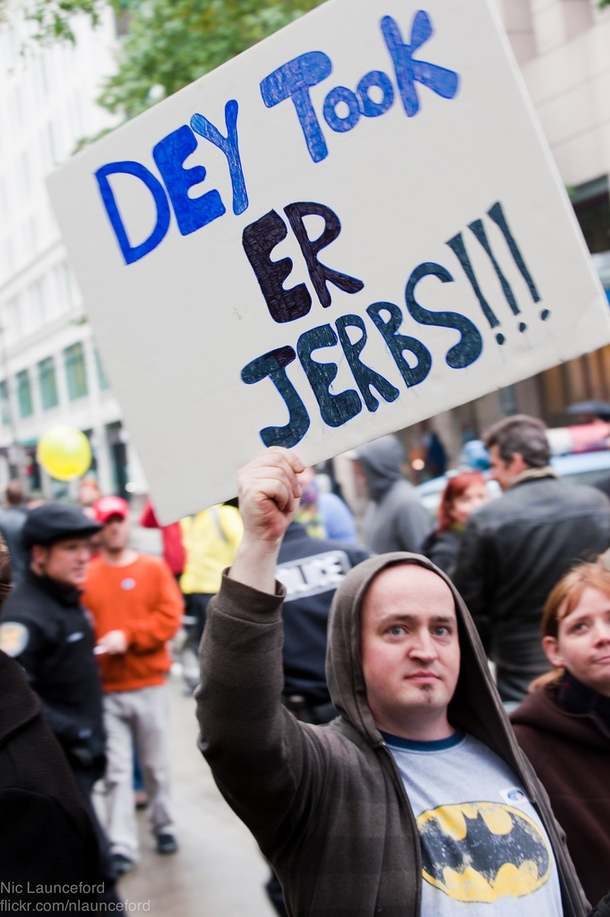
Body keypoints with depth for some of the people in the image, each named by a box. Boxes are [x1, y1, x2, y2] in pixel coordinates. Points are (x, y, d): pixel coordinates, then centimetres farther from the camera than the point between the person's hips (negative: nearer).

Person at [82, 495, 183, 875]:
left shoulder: (154, 567, 4)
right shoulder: (85, 575, 3)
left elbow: (170, 616, -5)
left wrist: (128, 636, -15)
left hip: (150, 685, 1)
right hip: (105, 689, 0)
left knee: (156, 764, 11)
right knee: (116, 771, -1)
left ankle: (163, 825, 30)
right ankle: (122, 847, 4)